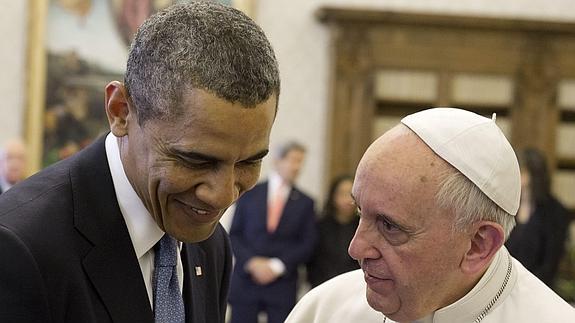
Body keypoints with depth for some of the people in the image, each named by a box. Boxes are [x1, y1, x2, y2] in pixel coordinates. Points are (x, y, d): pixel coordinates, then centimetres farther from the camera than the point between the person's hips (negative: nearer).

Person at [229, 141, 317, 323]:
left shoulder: (305, 203, 7)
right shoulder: (250, 194, 6)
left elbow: (307, 245, 4)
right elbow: (234, 235, 5)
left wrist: (276, 266, -8)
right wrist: (253, 262, -10)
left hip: (282, 284, 0)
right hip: (246, 280, 0)